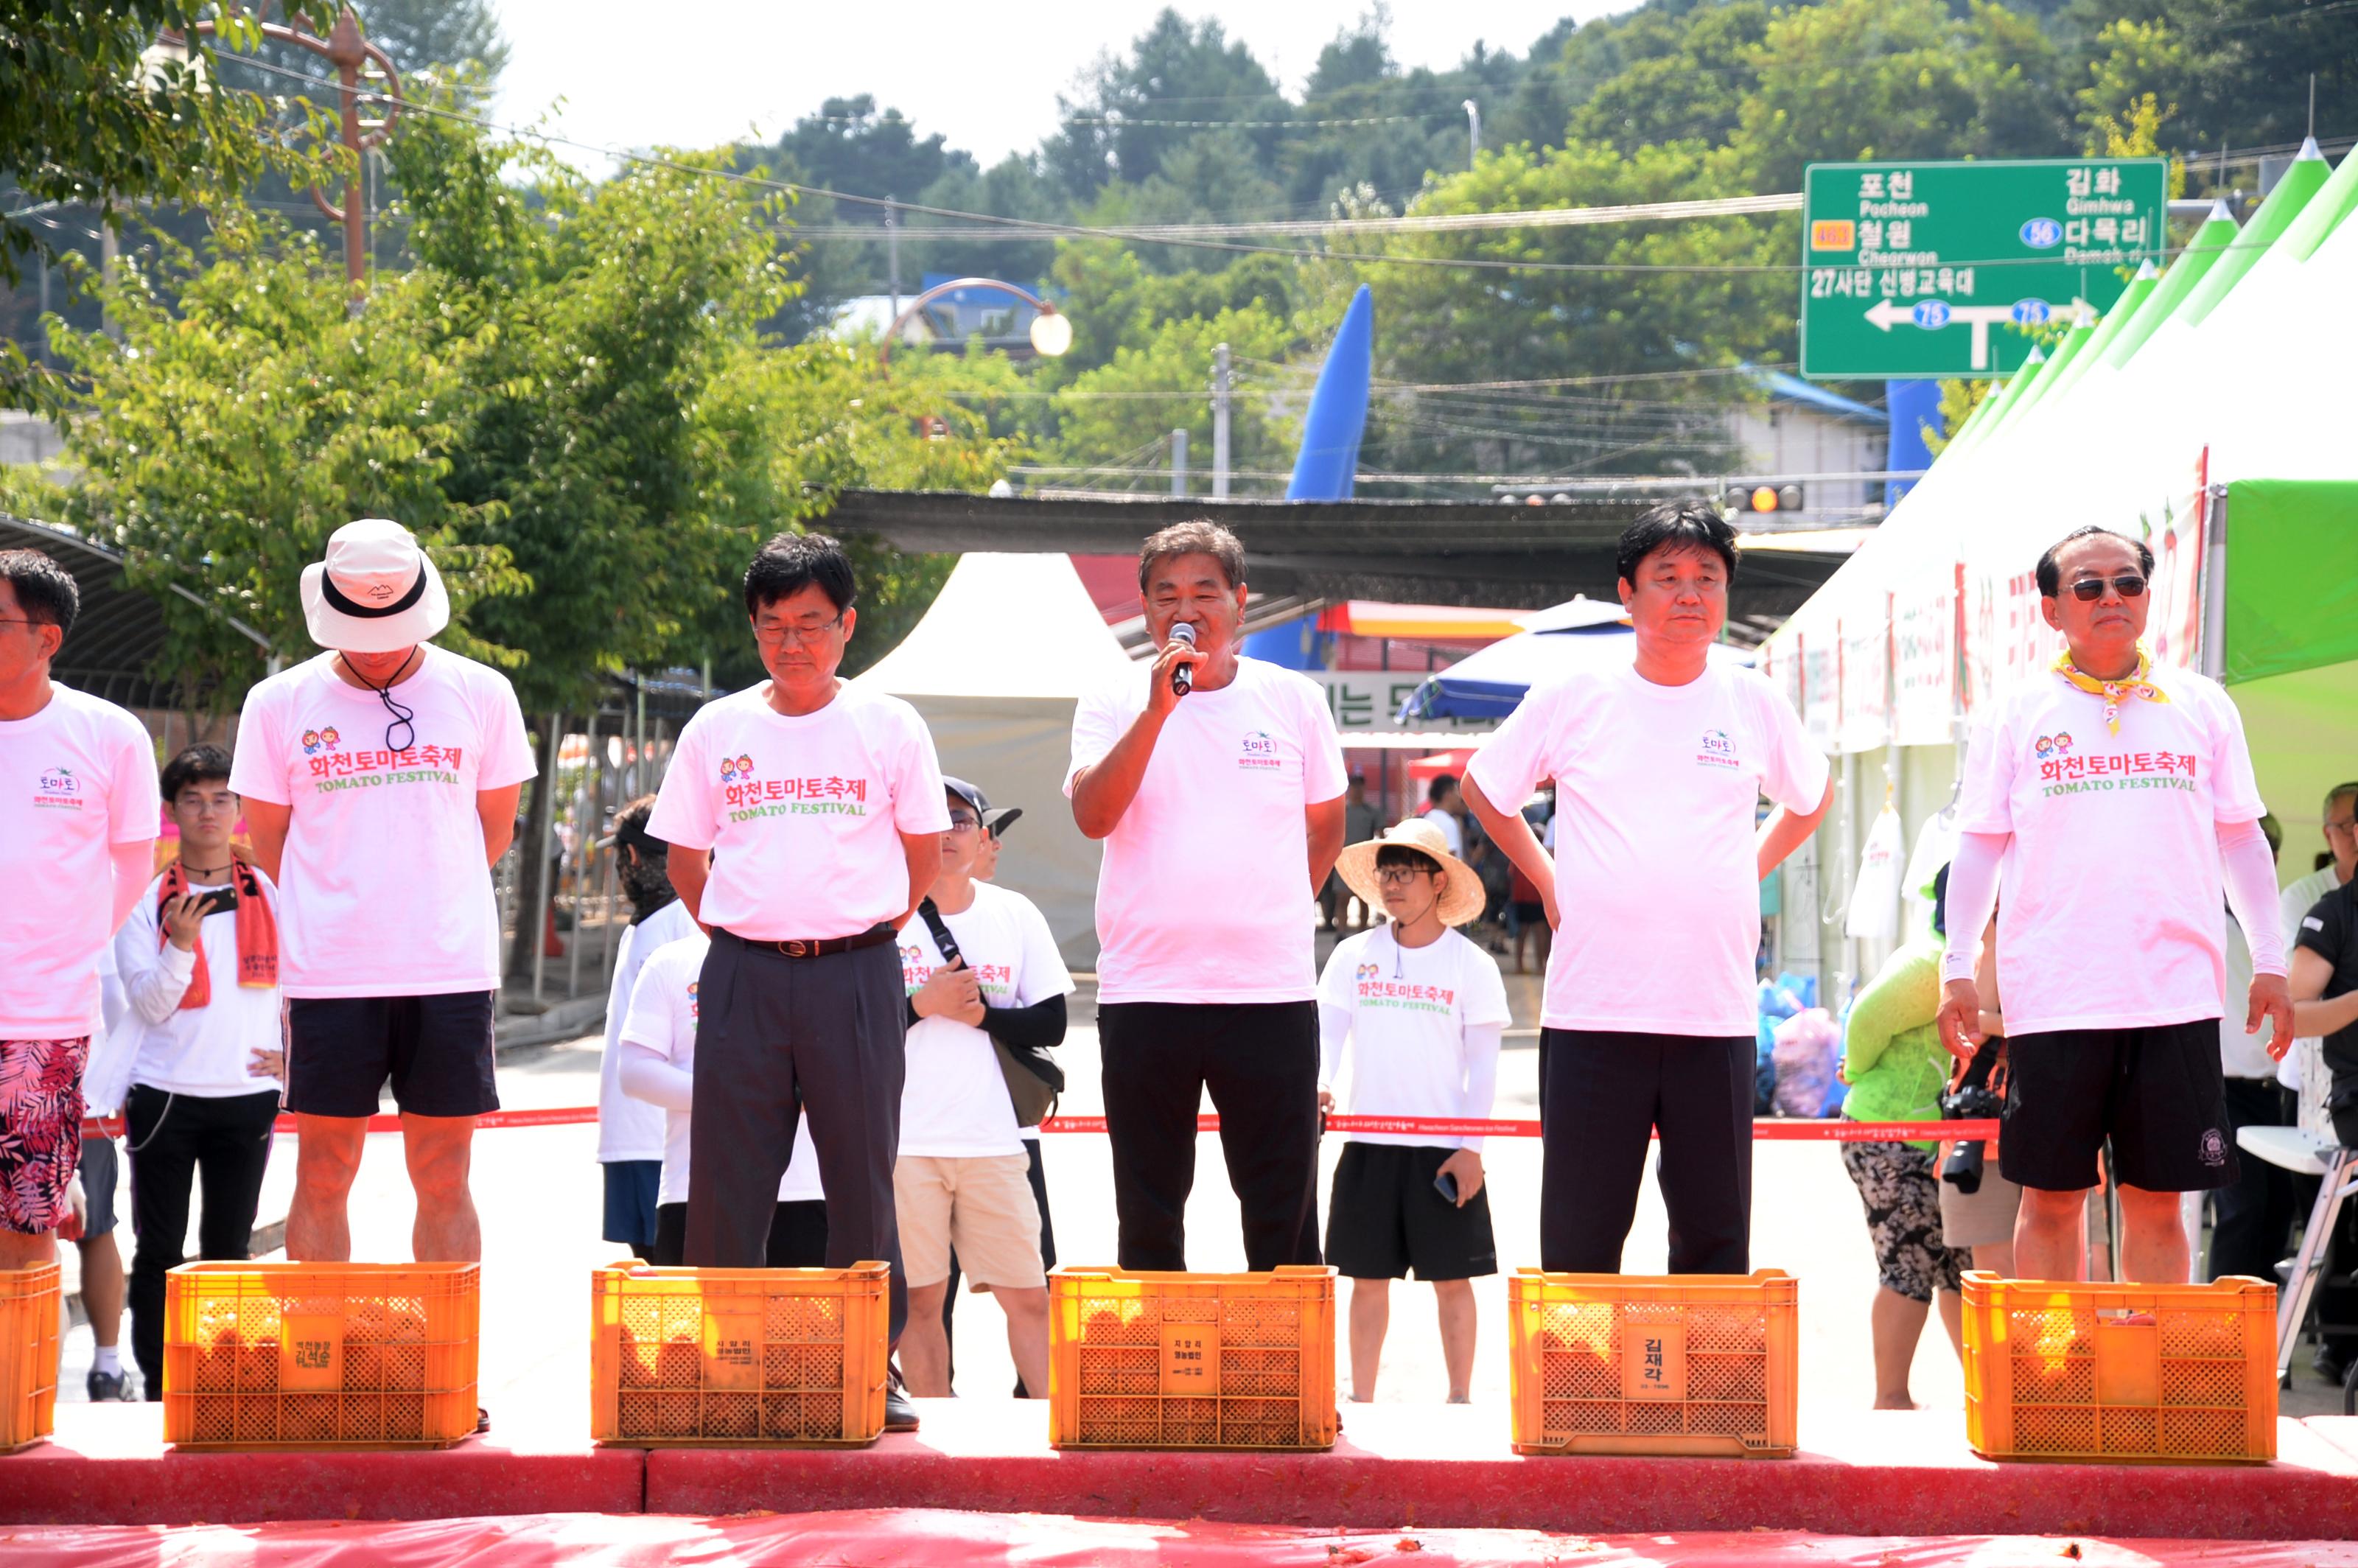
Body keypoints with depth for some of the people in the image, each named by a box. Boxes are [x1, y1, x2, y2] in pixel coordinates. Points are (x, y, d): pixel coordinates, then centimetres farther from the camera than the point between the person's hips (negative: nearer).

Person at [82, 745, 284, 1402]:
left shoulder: (272, 896, 5)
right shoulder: (146, 900, 1)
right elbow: (150, 1004, -5)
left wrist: (296, 1053, 3)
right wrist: (181, 945, -20)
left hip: (247, 1097, 1)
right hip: (165, 1095, -1)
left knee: (230, 1249, 5)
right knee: (160, 1251, 0)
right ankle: (157, 1390, 5)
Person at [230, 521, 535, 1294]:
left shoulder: (480, 694, 5)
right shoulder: (280, 703, 3)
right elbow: (266, 843, 10)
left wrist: (429, 903, 11)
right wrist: (333, 917, 7)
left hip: (451, 966, 0)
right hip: (327, 972, 0)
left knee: (443, 1180, 3)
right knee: (322, 1178, 1)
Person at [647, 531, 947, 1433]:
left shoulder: (888, 727, 4)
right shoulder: (717, 730, 7)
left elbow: (924, 855, 11)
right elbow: (684, 858, 16)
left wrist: (868, 933, 7)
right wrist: (735, 930, 8)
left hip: (854, 976, -1)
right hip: (742, 976, 1)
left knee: (862, 1175, 2)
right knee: (728, 1180, 1)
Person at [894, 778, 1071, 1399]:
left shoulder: (1015, 915, 11)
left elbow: (1050, 1023, 6)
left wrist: (980, 1012, -8)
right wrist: (922, 1005, -11)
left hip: (993, 1138, 2)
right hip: (904, 1138, -2)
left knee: (1028, 1295, -2)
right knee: (919, 1300, -1)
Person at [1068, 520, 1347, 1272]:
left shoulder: (1294, 701, 7)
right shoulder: (1112, 708, 4)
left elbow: (1326, 827, 19)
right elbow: (1093, 815, -12)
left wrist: (1272, 919, 11)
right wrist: (1157, 709, -18)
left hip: (1272, 991, 0)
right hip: (1142, 992, 0)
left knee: (1283, 1215, 2)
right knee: (1148, 1219, 6)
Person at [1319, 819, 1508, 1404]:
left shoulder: (1471, 964, 0)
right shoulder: (1353, 955, 6)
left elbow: (1482, 1062, 0)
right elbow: (1328, 1029, 2)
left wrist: (1471, 1147, -7)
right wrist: (1320, 1085, -19)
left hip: (1444, 1150, -2)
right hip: (1369, 1142, 2)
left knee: (1452, 1278, 1)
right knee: (1368, 1277, 6)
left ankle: (1460, 1397, 9)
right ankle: (1360, 1398, 13)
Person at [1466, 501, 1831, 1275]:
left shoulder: (1756, 704, 8)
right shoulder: (1571, 700, 3)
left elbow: (1812, 798, 26)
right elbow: (1484, 789, 18)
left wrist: (1746, 874, 14)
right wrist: (1548, 883, 10)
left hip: (1716, 1014, 1)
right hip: (1591, 1009, -1)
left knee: (1716, 1241, 3)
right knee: (1580, 1243, 1)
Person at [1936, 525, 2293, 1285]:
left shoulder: (2202, 706, 10)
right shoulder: (2018, 714, 6)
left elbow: (2241, 839, 14)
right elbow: (1980, 845, 7)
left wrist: (2270, 963, 9)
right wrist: (1958, 968, -1)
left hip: (2176, 995, 1)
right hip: (2053, 998, -1)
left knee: (2157, 1202, 2)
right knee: (2051, 1199, 2)